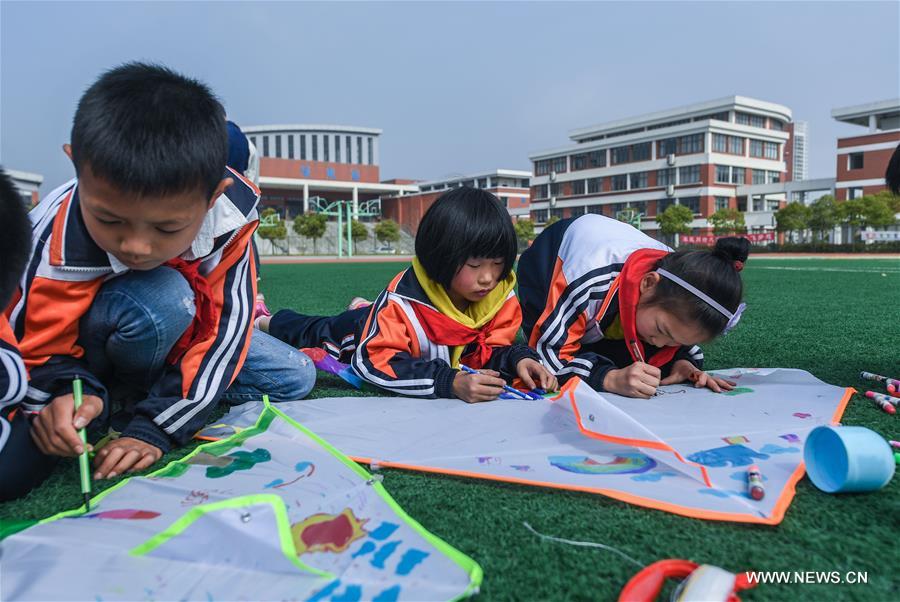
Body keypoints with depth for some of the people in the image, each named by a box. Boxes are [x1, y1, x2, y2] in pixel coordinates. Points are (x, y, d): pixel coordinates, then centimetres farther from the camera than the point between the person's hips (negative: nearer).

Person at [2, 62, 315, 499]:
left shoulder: (231, 209, -30)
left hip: (176, 333, 5)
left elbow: (224, 323, -28)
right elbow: (41, 349, -20)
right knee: (160, 300, -39)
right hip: (87, 358, -4)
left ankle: (144, 400, 3)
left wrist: (156, 426, -31)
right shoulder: (59, 241, -35)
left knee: (295, 378, -1)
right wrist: (67, 392, -43)